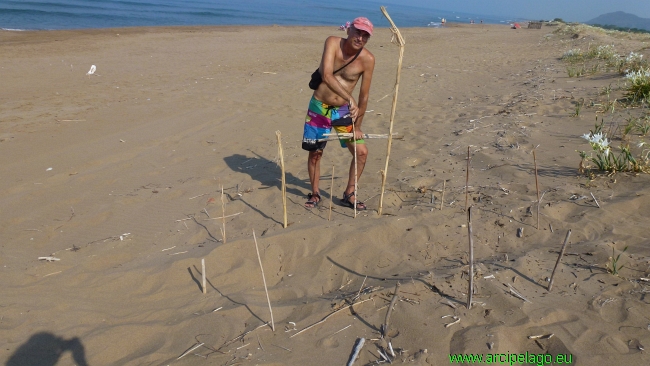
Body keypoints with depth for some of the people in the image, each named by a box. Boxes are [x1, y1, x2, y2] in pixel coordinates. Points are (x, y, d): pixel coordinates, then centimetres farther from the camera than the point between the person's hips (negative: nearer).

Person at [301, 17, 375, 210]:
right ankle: (315, 194, 28)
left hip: (343, 111, 2)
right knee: (315, 153, 8)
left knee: (362, 152, -2)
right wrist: (350, 99, -40)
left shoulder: (368, 59, -12)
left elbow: (364, 96, -7)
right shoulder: (332, 42, -16)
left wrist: (357, 127, -4)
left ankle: (349, 195, 17)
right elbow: (326, 76, -31)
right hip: (319, 107, -1)